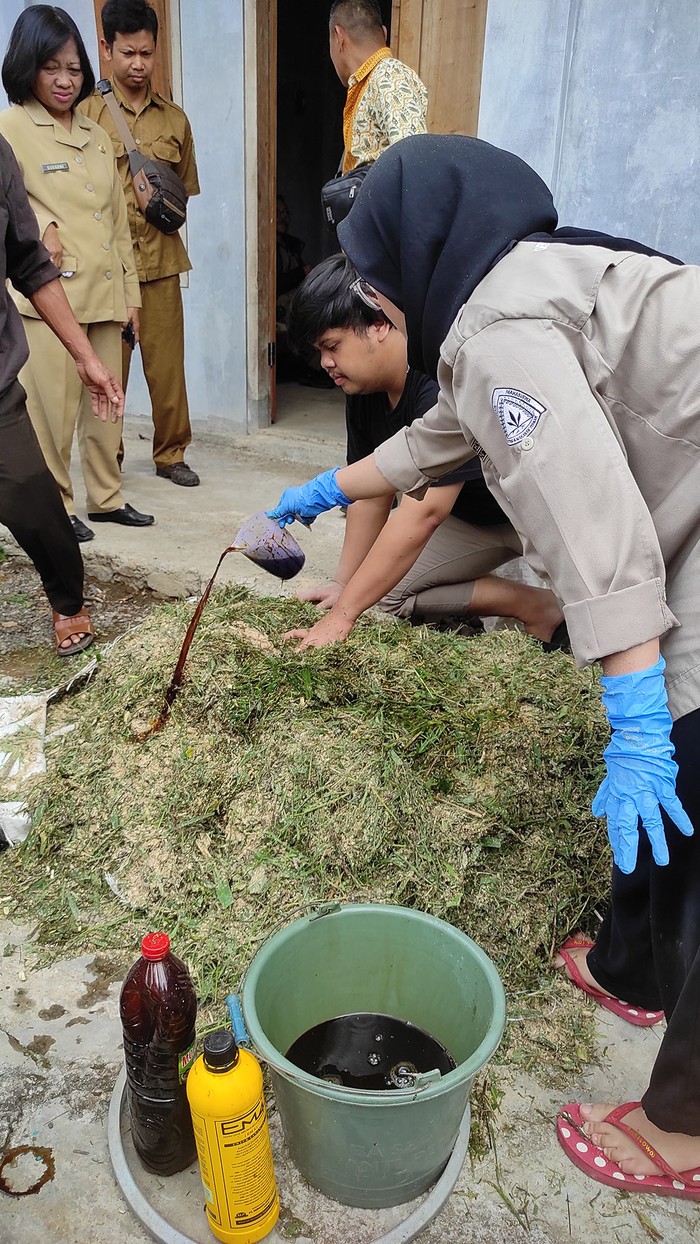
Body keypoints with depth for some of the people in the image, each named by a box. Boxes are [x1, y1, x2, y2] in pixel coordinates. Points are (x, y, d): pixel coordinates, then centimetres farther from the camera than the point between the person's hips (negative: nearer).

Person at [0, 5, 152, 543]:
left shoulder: (97, 136, 17)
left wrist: (130, 294, 15)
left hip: (104, 292, 6)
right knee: (54, 408, -3)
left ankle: (106, 497, 22)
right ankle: (56, 505, 11)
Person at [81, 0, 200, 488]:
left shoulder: (175, 119, 14)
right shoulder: (87, 114, 3)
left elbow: (187, 189, 23)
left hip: (160, 261, 2)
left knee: (168, 364, 2)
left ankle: (171, 453, 18)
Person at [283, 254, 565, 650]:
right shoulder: (364, 391, -7)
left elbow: (423, 510, -39)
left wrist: (342, 615, -37)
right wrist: (344, 584, -1)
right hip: (472, 512, 8)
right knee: (390, 589, -2)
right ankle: (537, 605, -2)